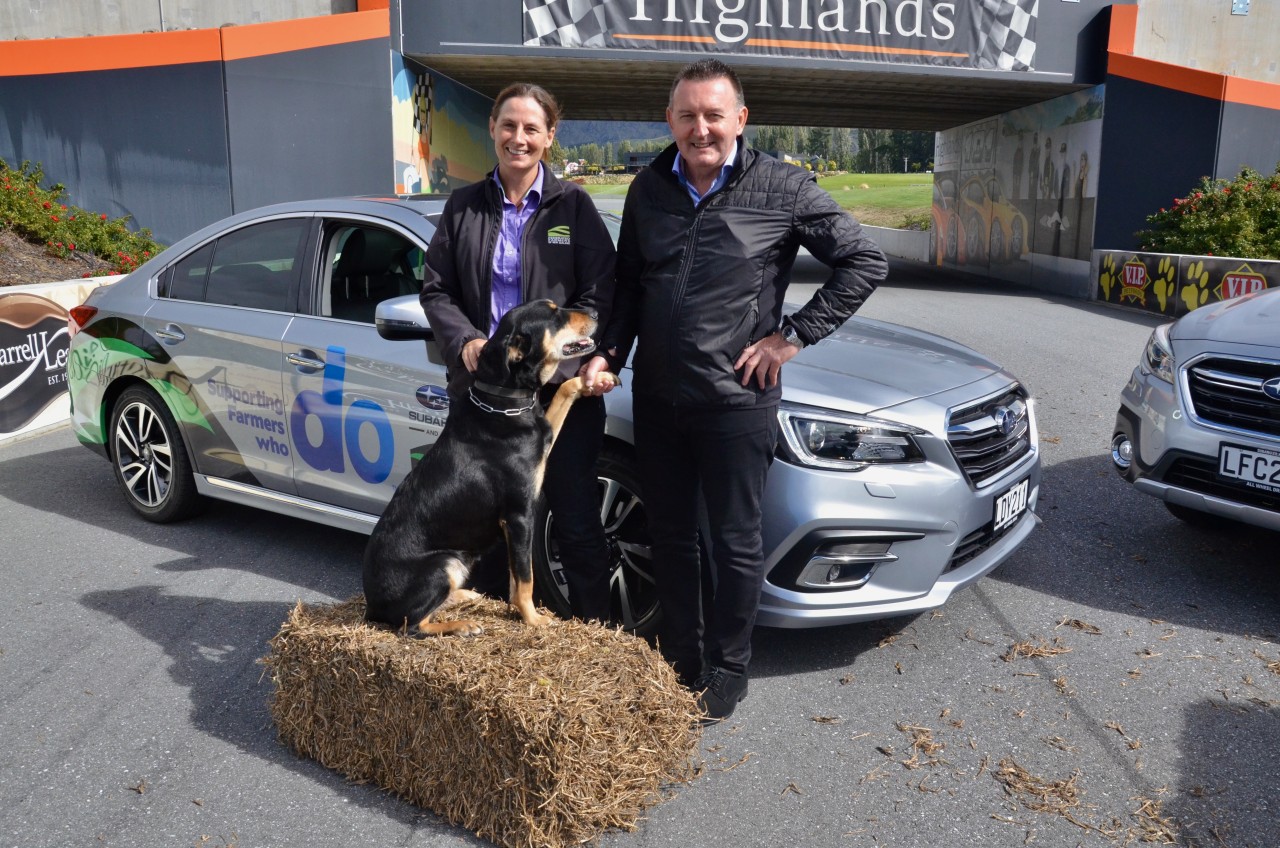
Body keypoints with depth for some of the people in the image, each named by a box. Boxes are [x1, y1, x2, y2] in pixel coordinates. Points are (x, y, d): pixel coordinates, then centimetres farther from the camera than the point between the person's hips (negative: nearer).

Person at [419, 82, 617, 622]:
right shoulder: (463, 206, 9)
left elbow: (599, 296, -5)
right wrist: (465, 340, -11)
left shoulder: (573, 205, 2)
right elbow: (435, 289, 8)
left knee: (576, 522, 4)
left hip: (560, 388, -2)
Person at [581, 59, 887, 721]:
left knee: (735, 542, 7)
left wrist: (793, 336, -8)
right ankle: (680, 660, 32)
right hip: (656, 396, 5)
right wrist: (608, 353, 2)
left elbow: (864, 262, -4)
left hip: (736, 399, -4)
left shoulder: (781, 188, -7)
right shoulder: (649, 188, 7)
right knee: (669, 535, 14)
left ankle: (727, 671, 26)